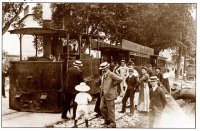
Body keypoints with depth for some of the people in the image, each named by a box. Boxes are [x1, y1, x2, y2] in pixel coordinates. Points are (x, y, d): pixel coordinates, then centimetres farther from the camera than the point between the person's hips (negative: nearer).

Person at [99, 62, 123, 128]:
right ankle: (107, 120, 27)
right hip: (103, 94, 9)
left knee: (110, 109, 0)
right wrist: (101, 87, 13)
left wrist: (113, 84, -15)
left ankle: (112, 123, 12)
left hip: (109, 94, -9)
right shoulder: (103, 75, 13)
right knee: (102, 108, 11)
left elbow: (120, 79, -24)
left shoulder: (111, 74, -13)